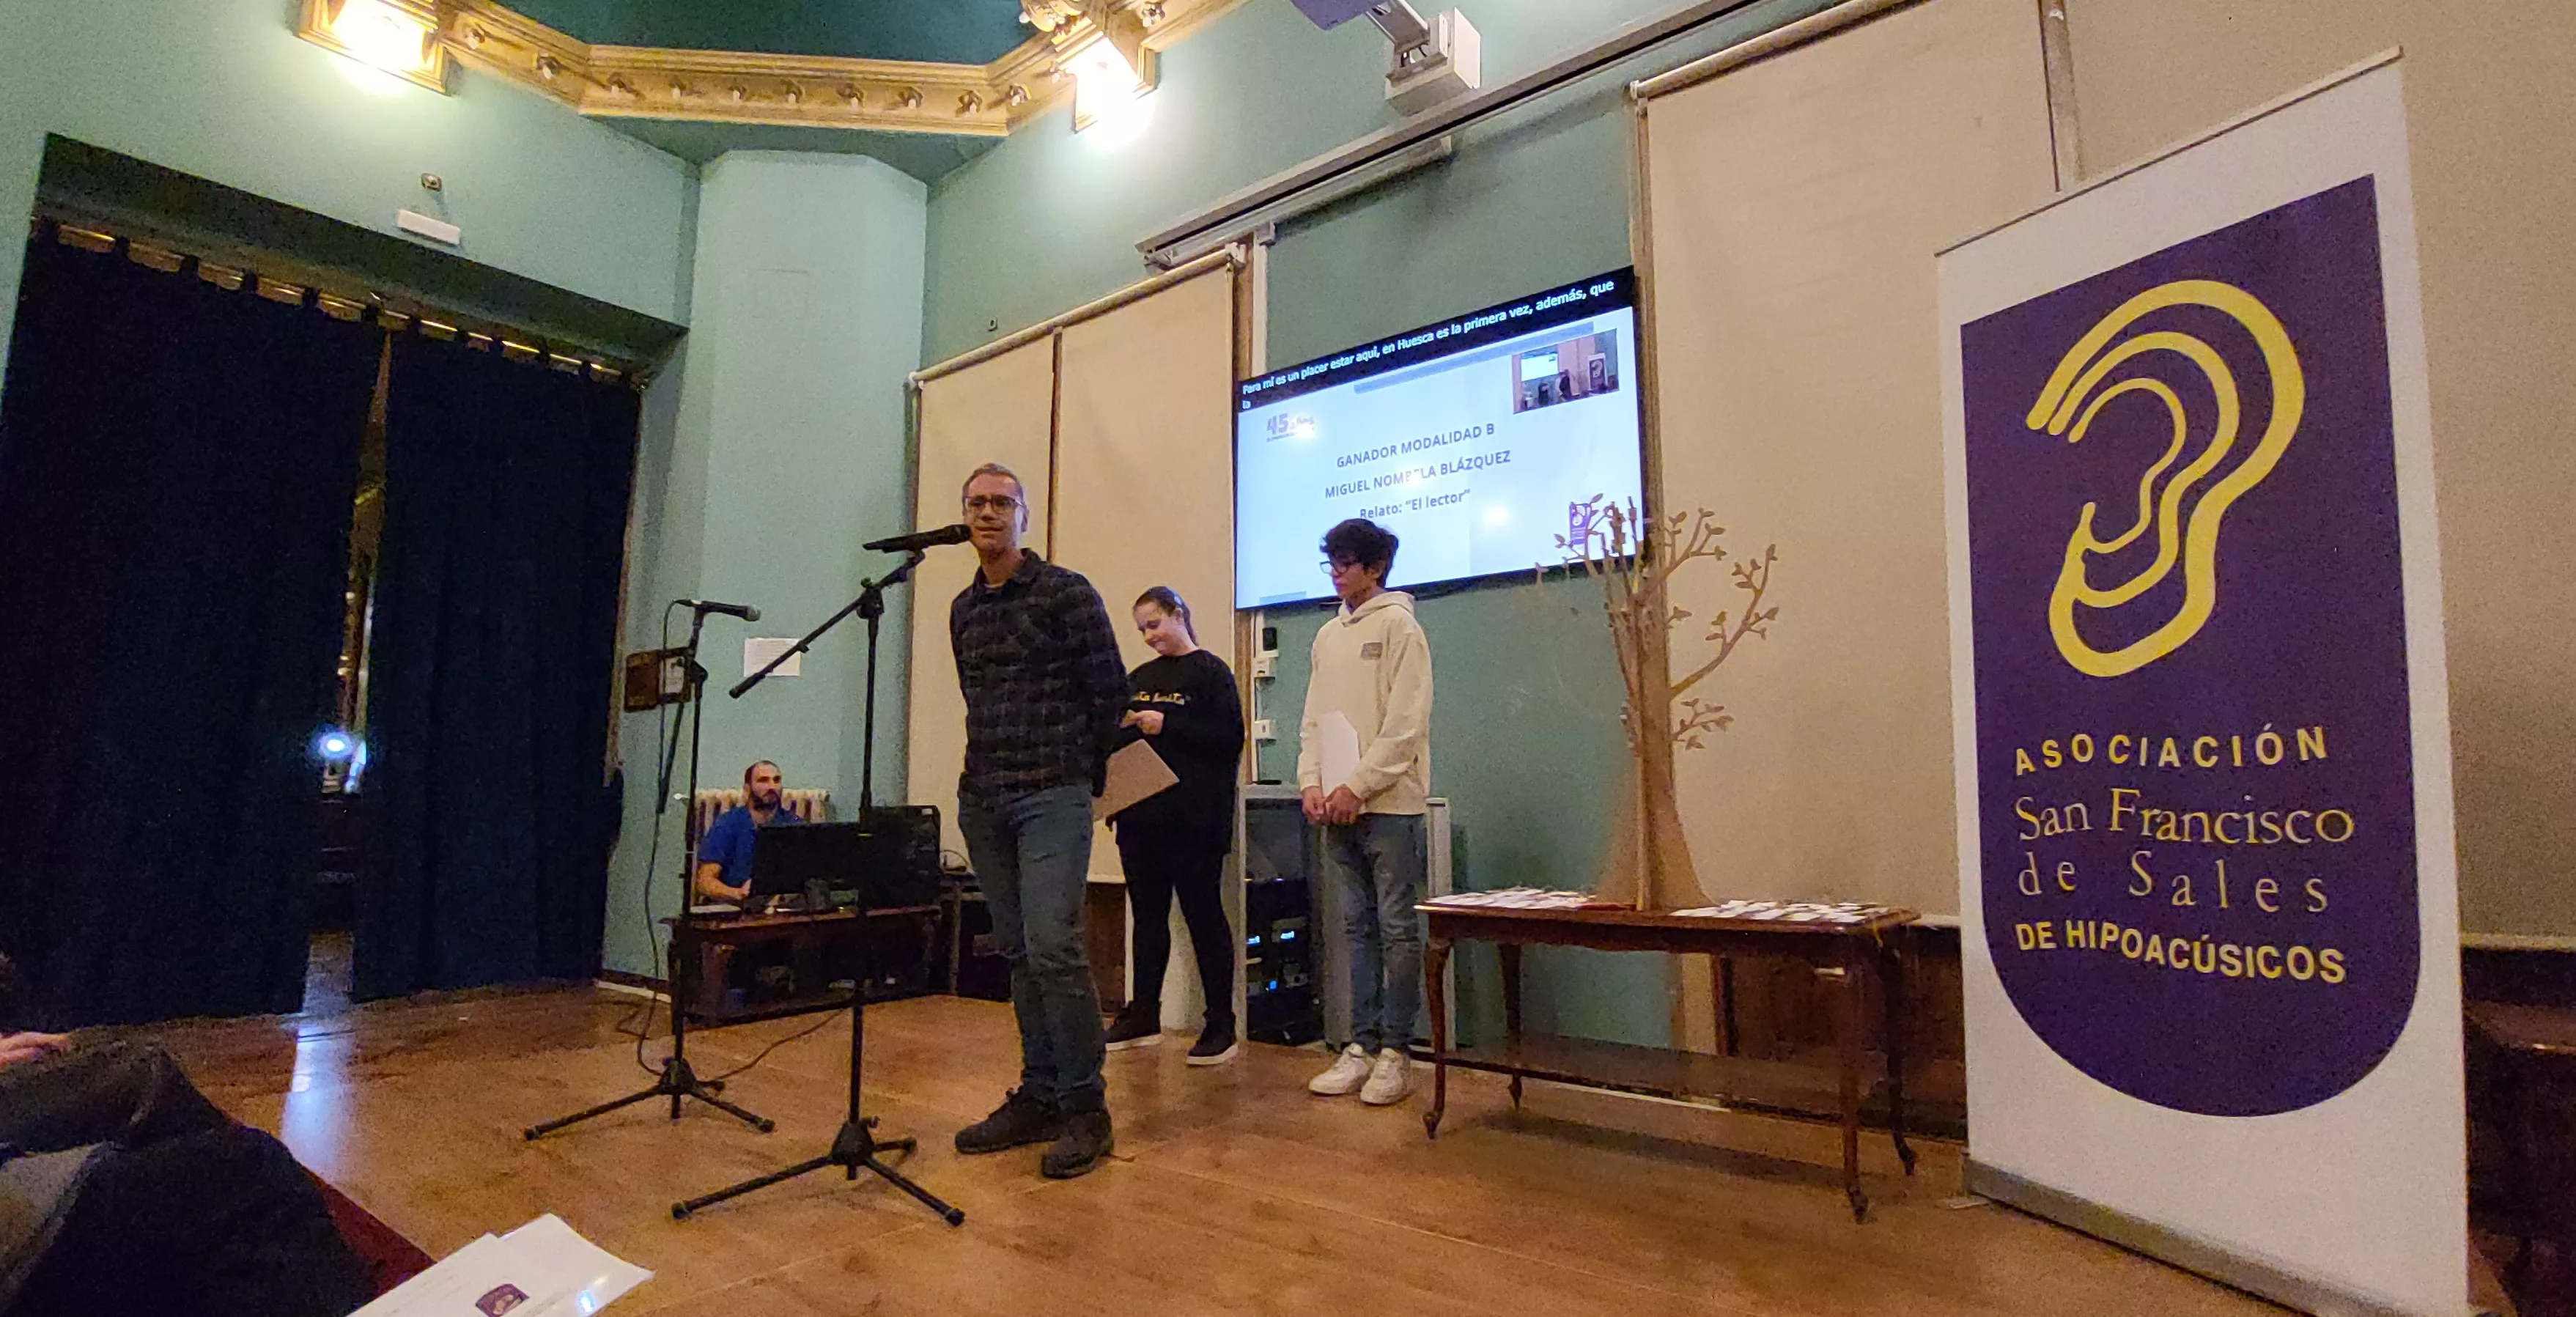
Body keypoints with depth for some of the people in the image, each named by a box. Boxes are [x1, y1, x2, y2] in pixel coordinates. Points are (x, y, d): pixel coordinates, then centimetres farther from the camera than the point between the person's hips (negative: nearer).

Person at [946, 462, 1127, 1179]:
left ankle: (1084, 1107, 0)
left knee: (1052, 945, -13)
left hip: (1052, 797, -6)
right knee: (1018, 953, 10)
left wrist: (1083, 772, 4)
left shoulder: (1067, 593, -3)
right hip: (982, 798, 6)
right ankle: (1038, 1096, 20)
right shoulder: (963, 609, 15)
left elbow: (1109, 690, -3)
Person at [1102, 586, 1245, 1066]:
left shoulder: (1210, 671, -3)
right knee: (1147, 914, 12)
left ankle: (1221, 1025, 8)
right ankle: (1144, 1016, 23)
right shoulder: (1139, 678, 16)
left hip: (1193, 820, -6)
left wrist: (1167, 725, -17)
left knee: (1203, 914, 0)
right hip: (1140, 816, 6)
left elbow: (1230, 737, -13)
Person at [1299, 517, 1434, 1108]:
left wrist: (1357, 785, -14)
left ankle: (1395, 1051, 7)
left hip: (1388, 802, -6)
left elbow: (1406, 722, -11)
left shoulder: (1398, 626, -4)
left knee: (1396, 926, -1)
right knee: (1357, 925, 10)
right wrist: (1312, 783, 3)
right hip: (1337, 807, 7)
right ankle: (1361, 1045, 17)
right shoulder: (1327, 636, 17)